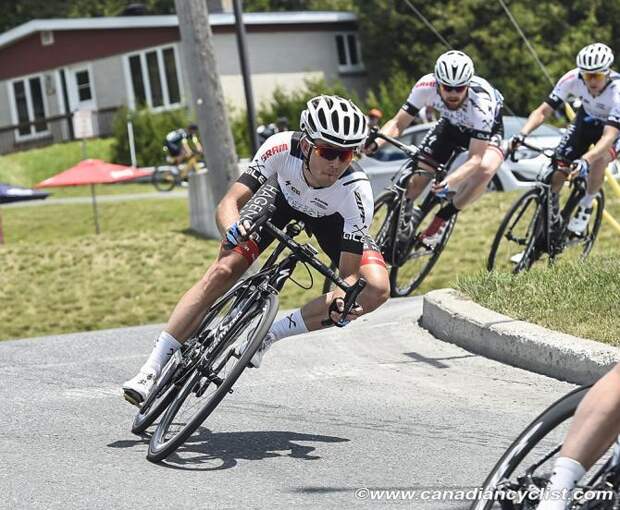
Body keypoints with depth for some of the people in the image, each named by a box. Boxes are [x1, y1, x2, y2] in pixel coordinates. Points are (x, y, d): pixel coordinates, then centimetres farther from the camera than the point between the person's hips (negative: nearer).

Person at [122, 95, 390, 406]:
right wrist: (232, 230, -60)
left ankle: (271, 334, -11)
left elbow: (349, 271, -35)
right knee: (222, 271, -18)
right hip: (282, 193, 0)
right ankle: (150, 371, -12)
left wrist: (341, 298, -57)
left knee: (377, 289, -22)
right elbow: (229, 203, -38)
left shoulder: (356, 191, -39)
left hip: (331, 216, 0)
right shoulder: (282, 148, -38)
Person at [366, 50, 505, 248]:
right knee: (417, 180, -10)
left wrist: (450, 182, -59)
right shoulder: (427, 85, -32)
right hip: (451, 124, 4)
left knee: (485, 169, -35)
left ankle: (443, 218, -15)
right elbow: (398, 123, -23)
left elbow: (476, 158, -42)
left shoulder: (481, 102, -41)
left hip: (486, 129, -4)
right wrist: (375, 142, -43)